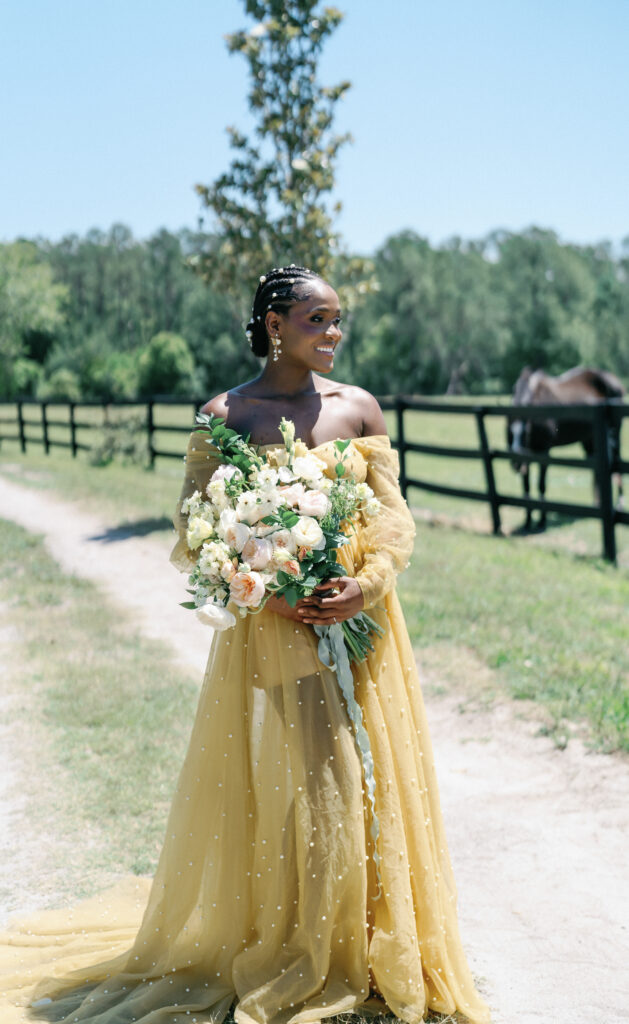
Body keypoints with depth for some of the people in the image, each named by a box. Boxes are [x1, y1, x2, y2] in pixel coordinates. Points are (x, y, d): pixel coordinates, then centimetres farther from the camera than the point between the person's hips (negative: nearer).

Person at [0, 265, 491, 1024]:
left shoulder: (358, 407, 4)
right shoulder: (227, 414, -3)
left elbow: (392, 515, 5)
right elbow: (198, 532, -3)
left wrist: (365, 586, -12)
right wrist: (266, 592, -15)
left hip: (355, 618, 3)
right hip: (269, 627, -2)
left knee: (363, 783, 6)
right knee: (277, 786, 0)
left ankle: (371, 956, 24)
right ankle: (285, 962, 18)